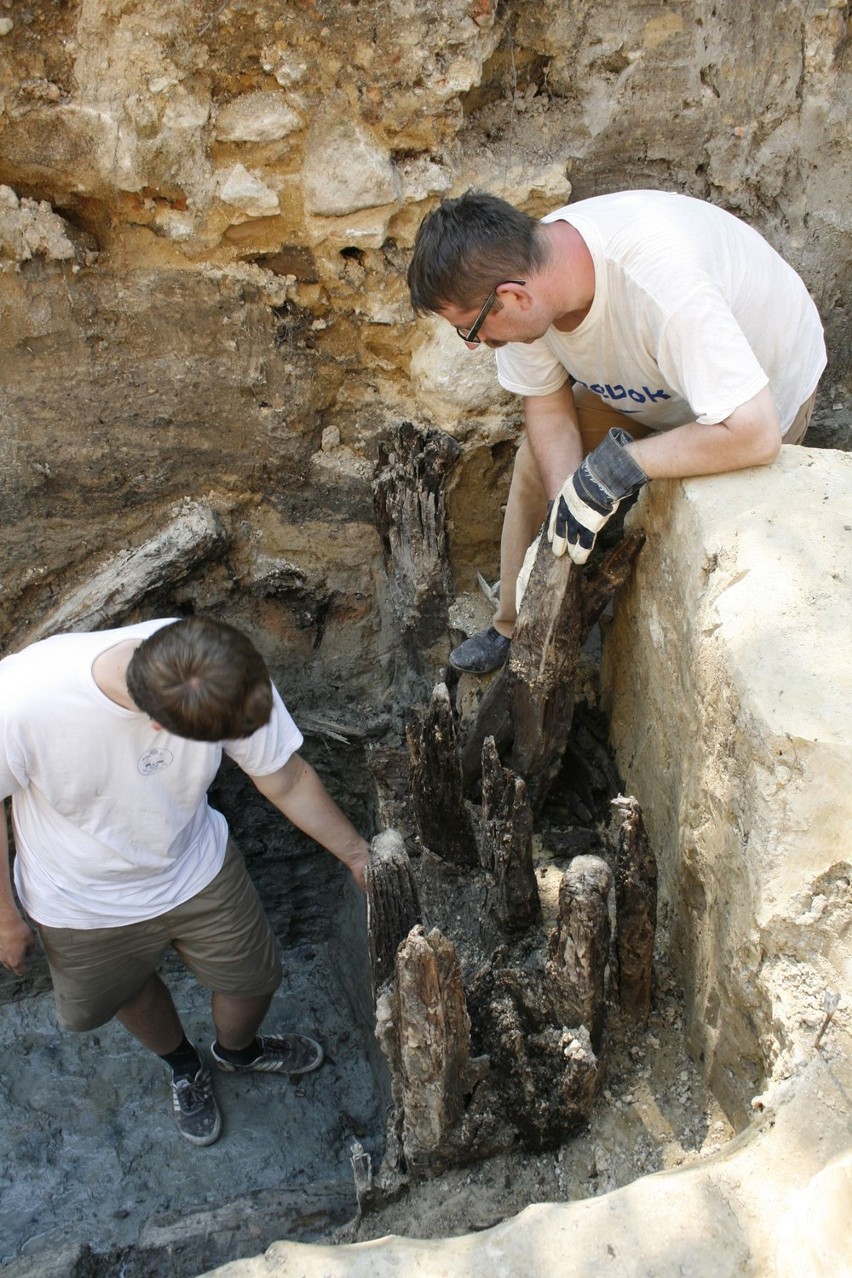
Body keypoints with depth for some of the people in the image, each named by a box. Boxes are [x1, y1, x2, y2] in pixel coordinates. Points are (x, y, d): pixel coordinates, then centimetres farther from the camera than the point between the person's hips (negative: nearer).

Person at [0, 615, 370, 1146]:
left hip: (198, 870, 2)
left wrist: (359, 856, -4)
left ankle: (238, 1049, 58)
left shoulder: (228, 678, -32)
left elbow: (288, 779, -13)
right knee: (132, 994, 26)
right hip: (85, 900, -1)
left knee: (255, 977, 20)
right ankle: (184, 1064, 61)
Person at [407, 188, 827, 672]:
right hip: (641, 383, 5)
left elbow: (755, 435, -47)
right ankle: (516, 629, 15)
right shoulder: (525, 265, -25)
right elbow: (547, 406, -13)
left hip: (762, 394, -5)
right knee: (538, 465, -1)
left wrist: (614, 468, -42)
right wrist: (567, 500, -28)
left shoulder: (661, 286, -46)